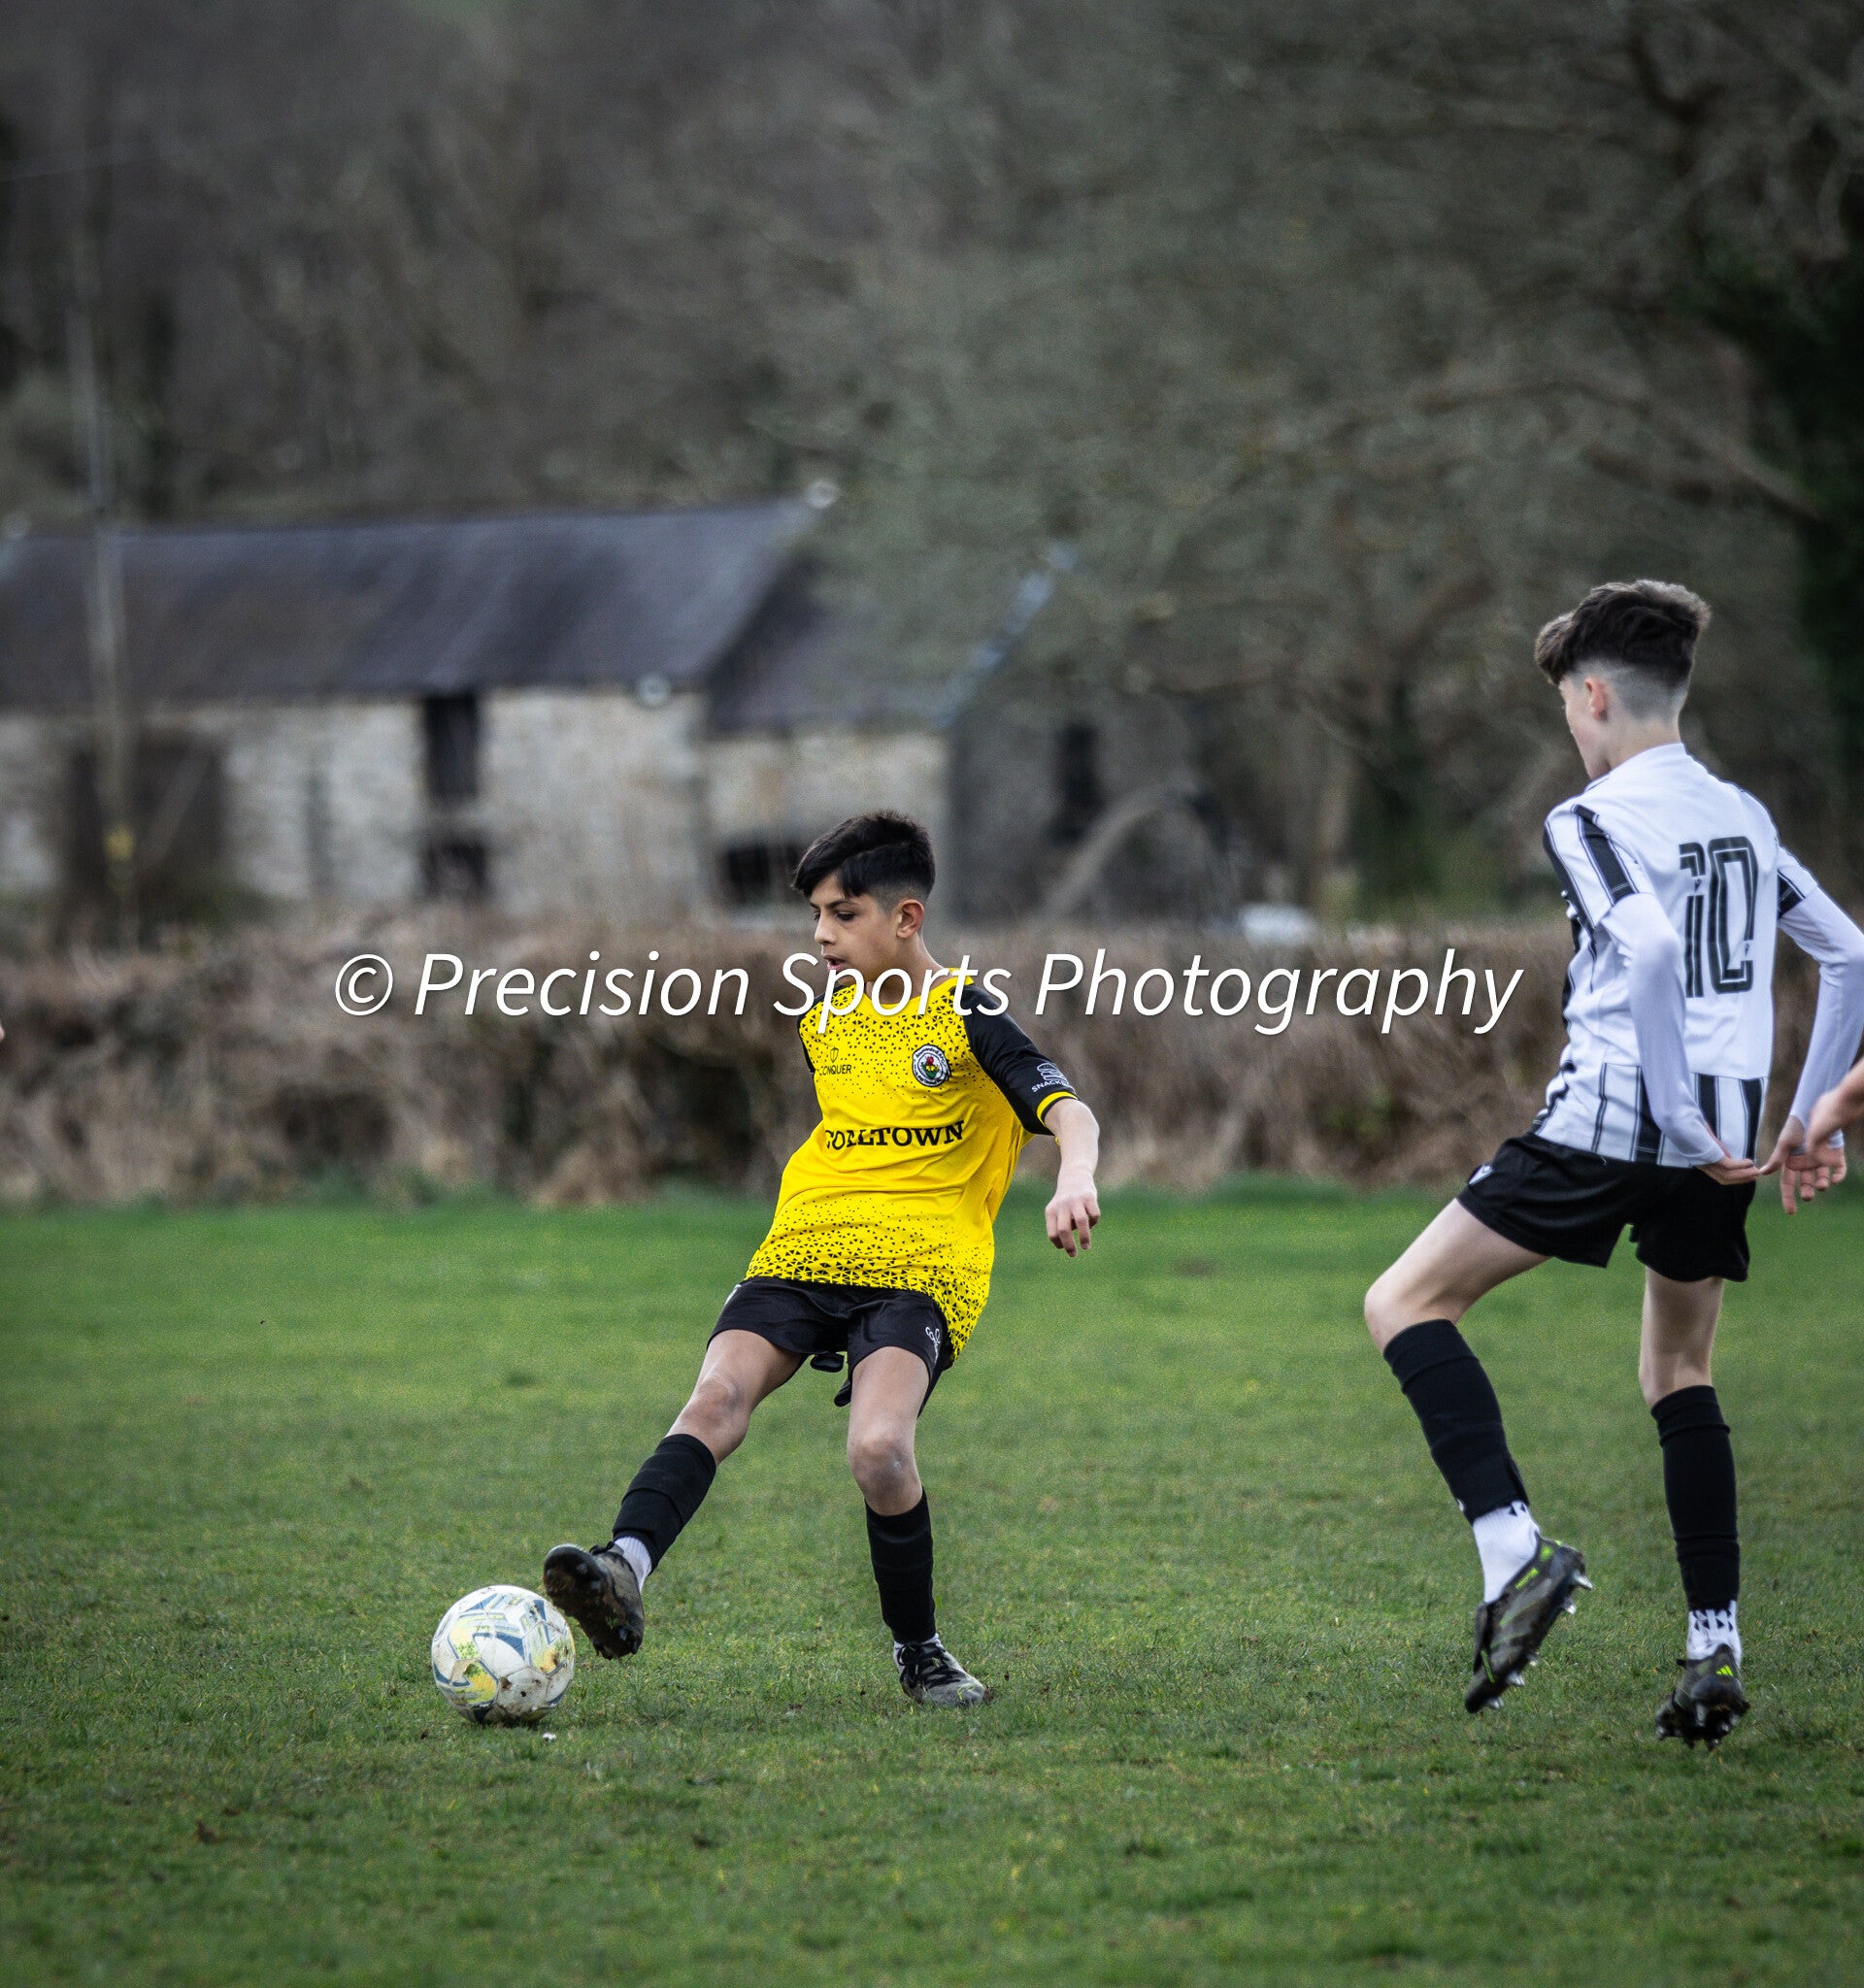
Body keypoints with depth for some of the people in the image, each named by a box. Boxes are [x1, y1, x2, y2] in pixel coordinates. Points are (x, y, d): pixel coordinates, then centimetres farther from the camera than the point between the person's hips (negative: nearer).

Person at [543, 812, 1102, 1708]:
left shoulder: (967, 1014, 1)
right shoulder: (822, 1021, 19)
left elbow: (1067, 1110, -10)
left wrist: (1074, 1178, -30)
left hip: (920, 1269, -5)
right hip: (803, 1254, 5)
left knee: (878, 1446, -28)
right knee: (716, 1398, -24)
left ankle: (919, 1651, -7)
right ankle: (624, 1571, -45)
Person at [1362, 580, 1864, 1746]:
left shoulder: (1591, 821, -7)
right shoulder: (1744, 818, 16)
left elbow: (1651, 951, -23)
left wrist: (1680, 1126, -19)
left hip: (1609, 1128, -7)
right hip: (1721, 1144, 7)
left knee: (1406, 1305, 0)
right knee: (1680, 1374, 20)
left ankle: (1516, 1550, -16)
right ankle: (1717, 1651, 12)